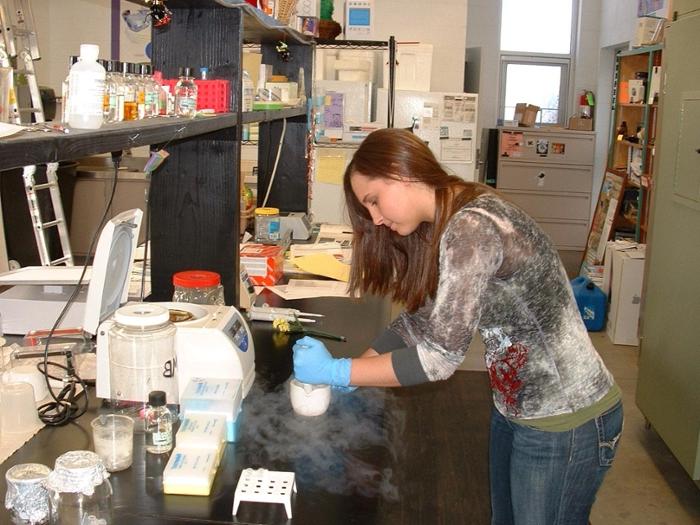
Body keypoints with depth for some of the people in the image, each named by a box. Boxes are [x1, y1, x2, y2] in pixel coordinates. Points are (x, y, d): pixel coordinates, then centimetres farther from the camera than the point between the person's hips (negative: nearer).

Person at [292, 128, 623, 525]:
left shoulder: (472, 228, -27)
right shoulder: (449, 226, 4)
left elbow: (440, 355, -28)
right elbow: (422, 319, 9)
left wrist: (338, 372, -20)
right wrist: (354, 370, 1)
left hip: (565, 423, -9)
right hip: (516, 407, 9)